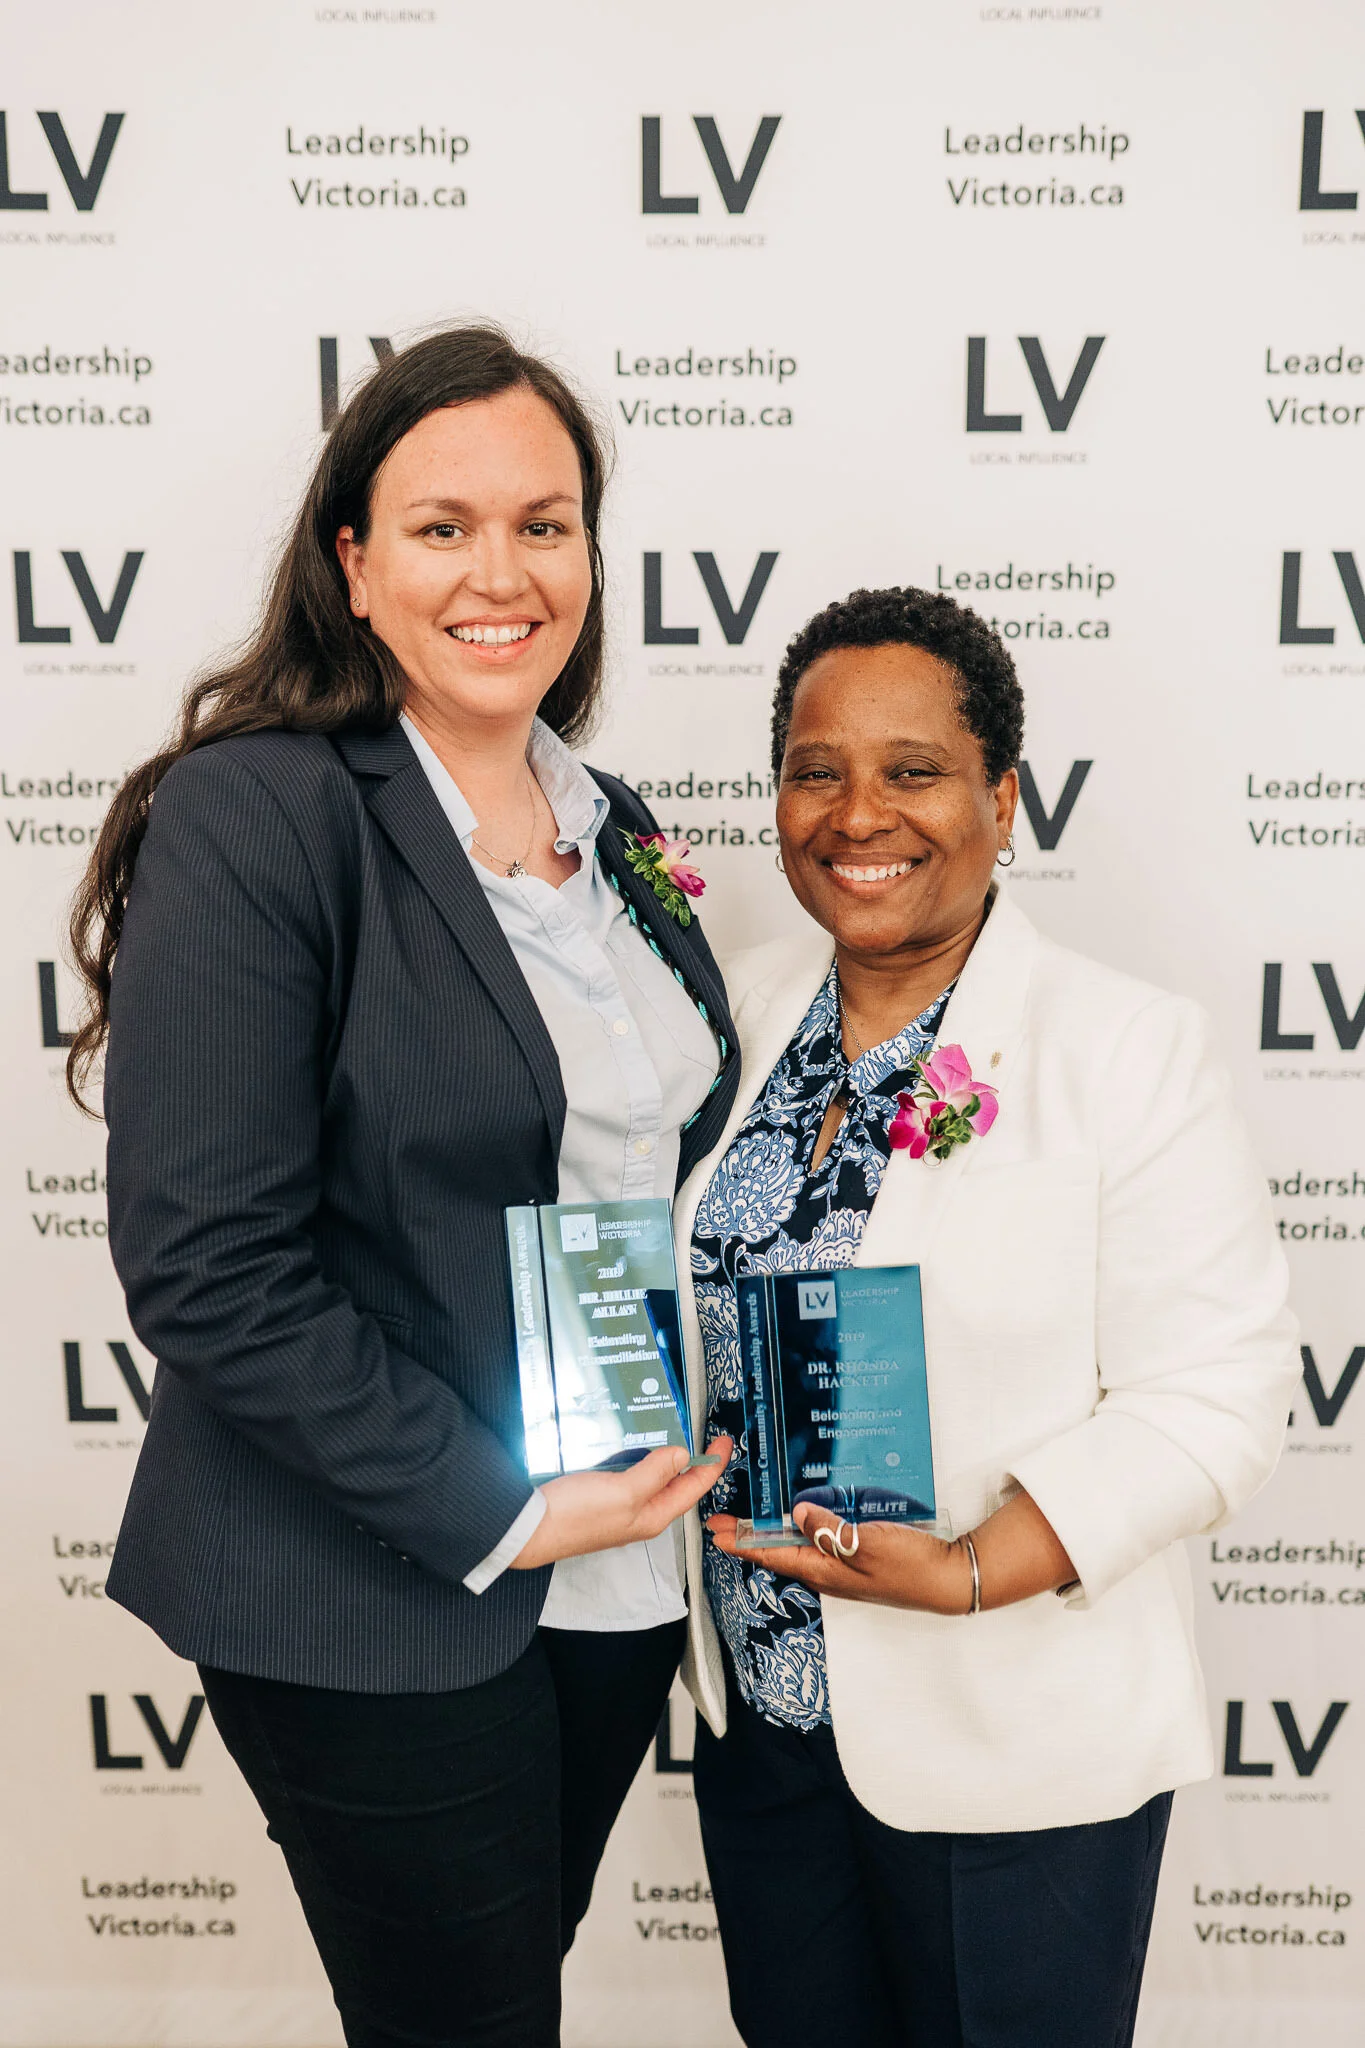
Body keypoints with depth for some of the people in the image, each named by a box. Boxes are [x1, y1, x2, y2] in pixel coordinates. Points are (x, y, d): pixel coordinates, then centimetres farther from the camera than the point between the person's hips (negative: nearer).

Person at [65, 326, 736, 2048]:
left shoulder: (612, 834, 6)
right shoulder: (250, 816, -16)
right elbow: (204, 1265, -20)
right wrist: (495, 1508, -18)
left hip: (623, 1566, 6)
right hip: (373, 1610, -6)